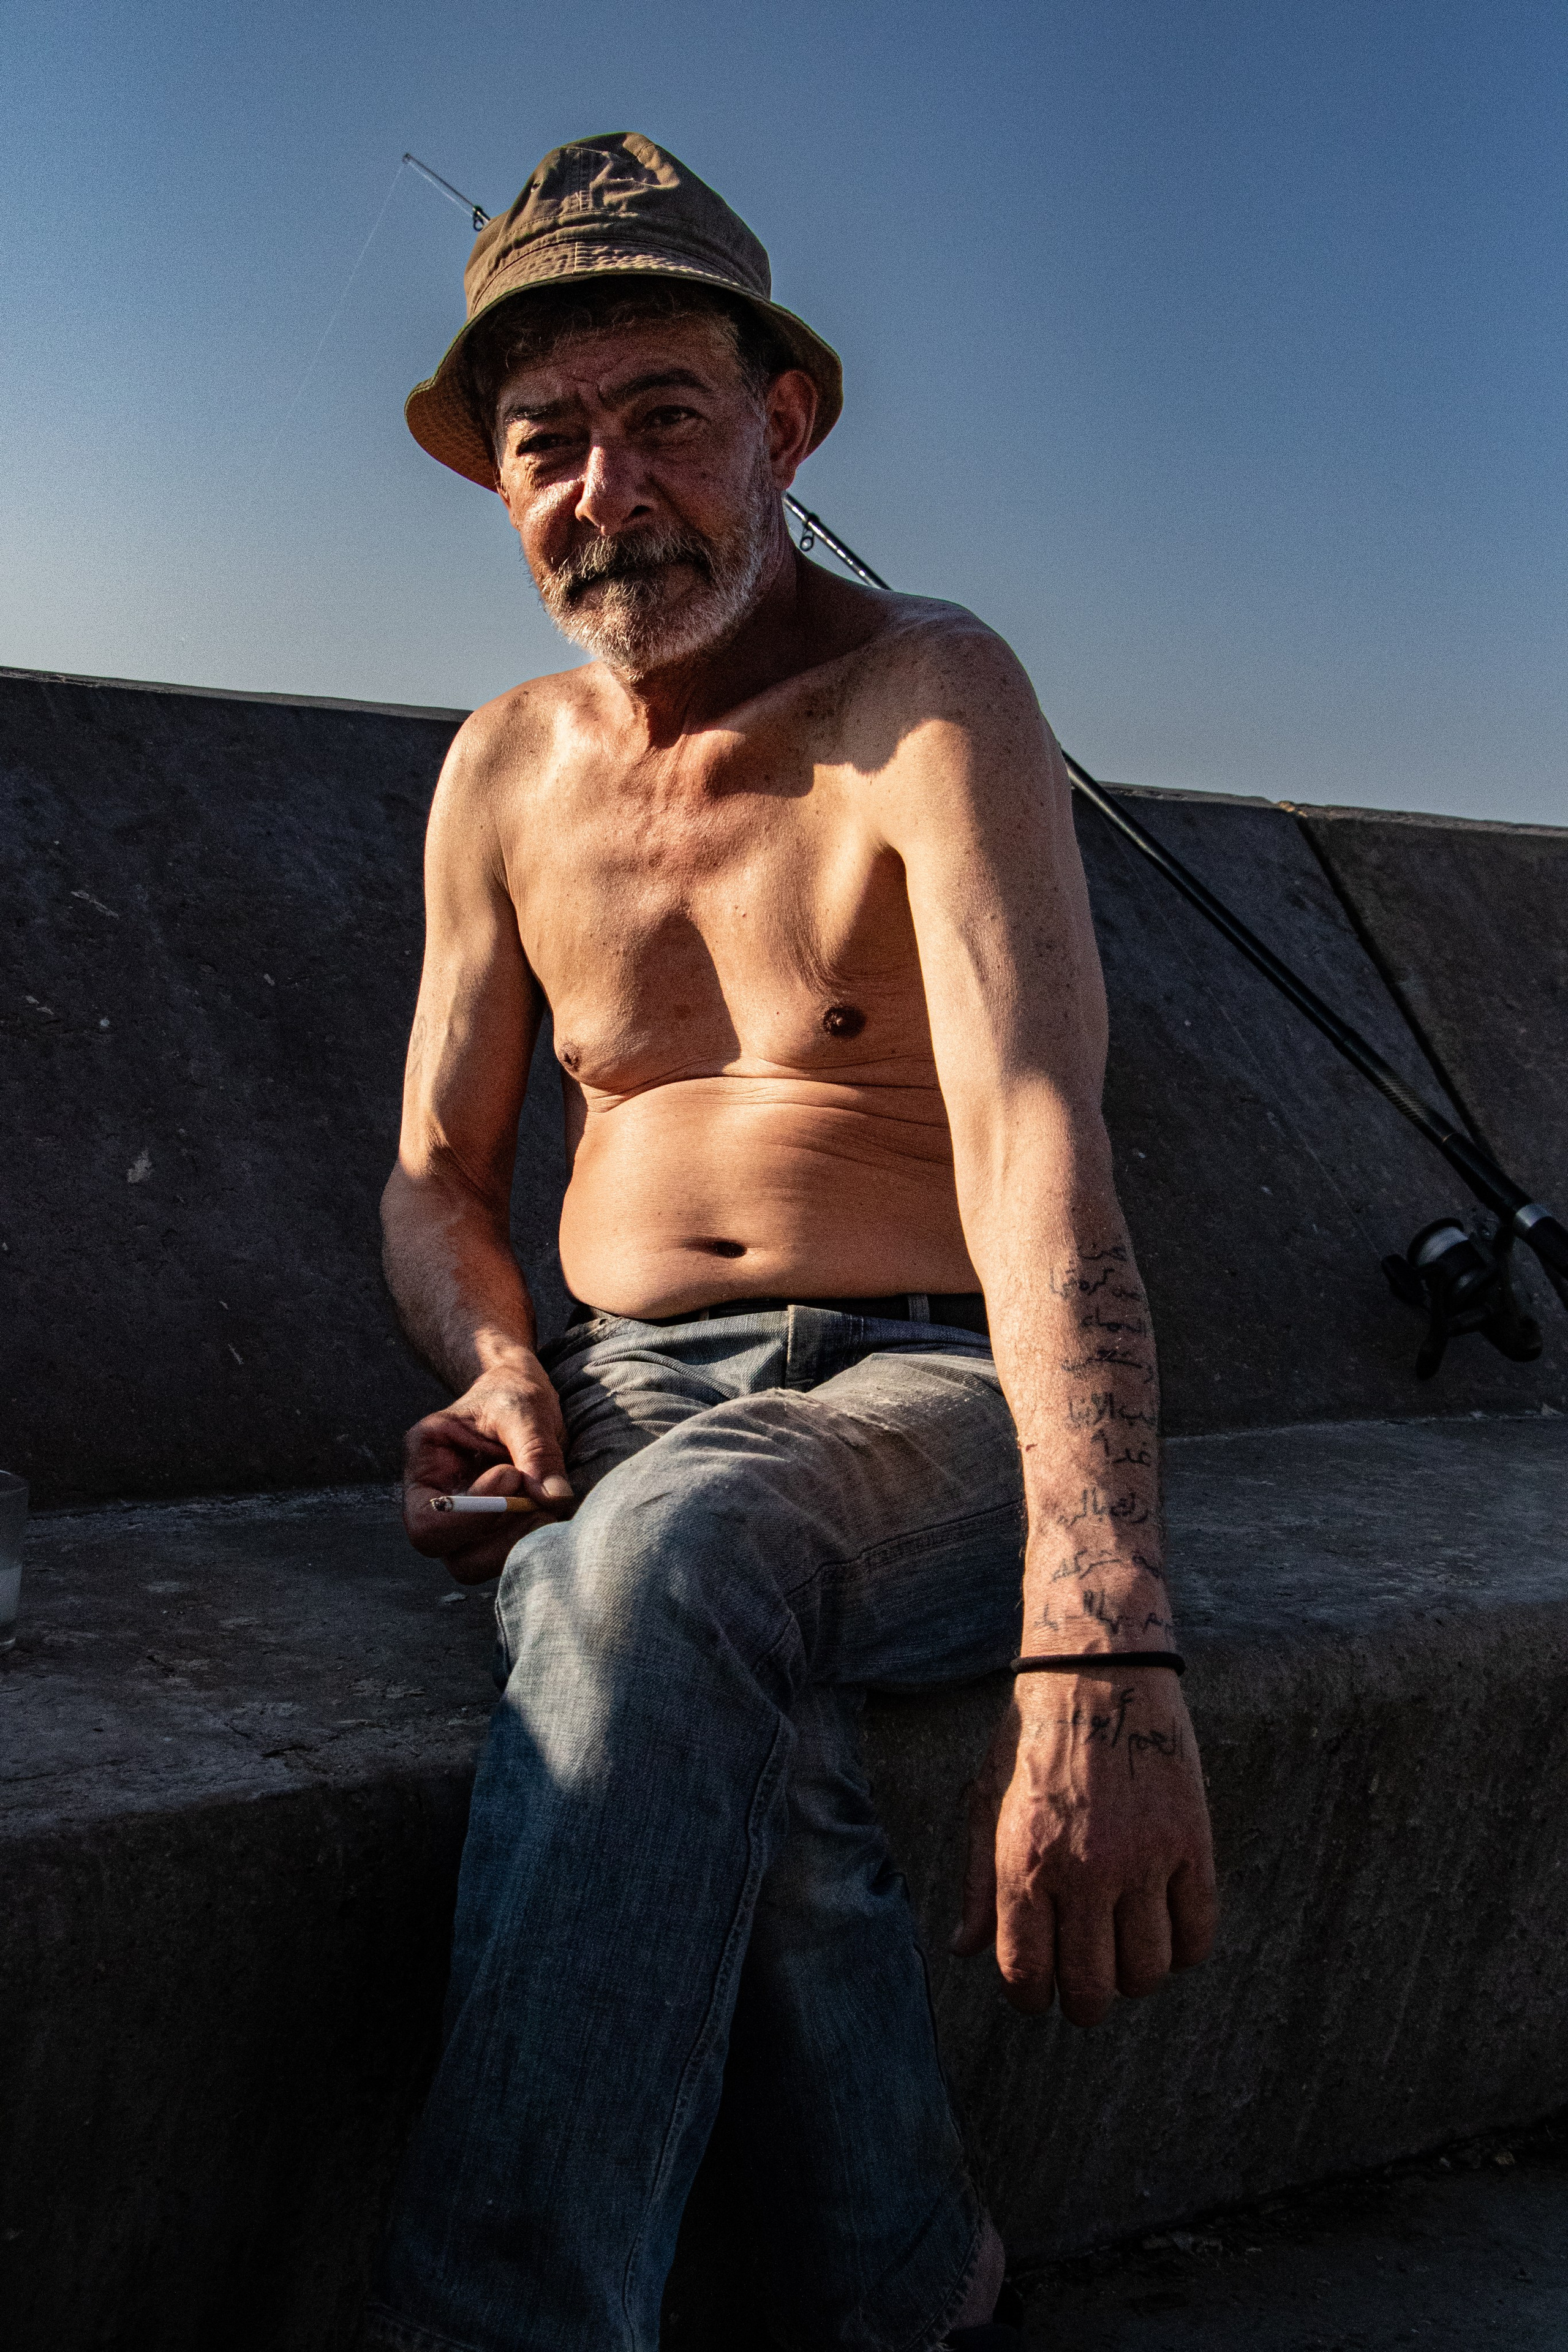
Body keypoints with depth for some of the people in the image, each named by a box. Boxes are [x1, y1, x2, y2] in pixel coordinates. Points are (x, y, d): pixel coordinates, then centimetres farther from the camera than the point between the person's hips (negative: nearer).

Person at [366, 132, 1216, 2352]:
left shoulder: (929, 694, -8)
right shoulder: (504, 771, 11)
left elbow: (1036, 1138, -24)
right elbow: (439, 1176, 18)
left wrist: (1096, 1647, -39)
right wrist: (505, 1375, -9)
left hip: (925, 1402, -3)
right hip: (626, 1407, 4)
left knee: (673, 1552, -39)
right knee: (713, 1741, -34)